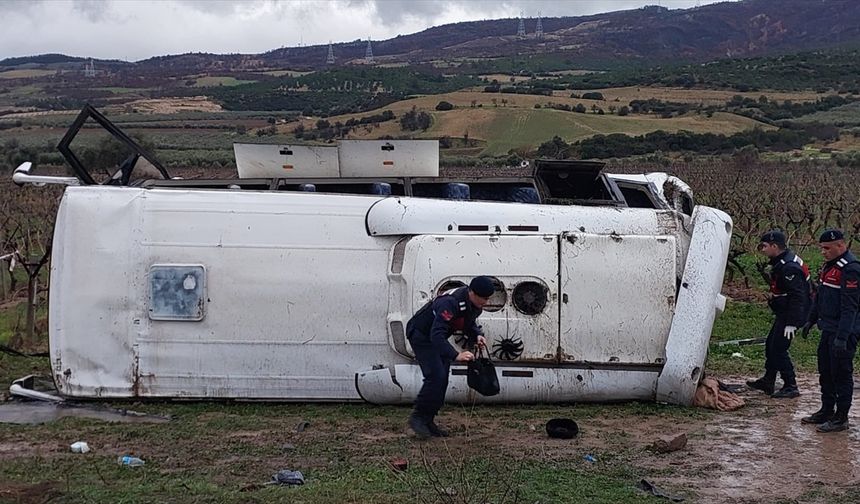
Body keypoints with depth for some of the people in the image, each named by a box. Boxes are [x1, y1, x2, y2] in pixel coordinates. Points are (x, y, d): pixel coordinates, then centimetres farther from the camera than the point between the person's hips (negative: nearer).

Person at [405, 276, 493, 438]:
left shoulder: (475, 305, -8)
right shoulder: (450, 303, -36)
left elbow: (469, 323, 13)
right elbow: (437, 334, -43)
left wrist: (477, 335, -9)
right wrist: (456, 355, -51)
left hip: (437, 338, 9)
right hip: (421, 335, -9)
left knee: (442, 380, 4)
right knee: (435, 376, -20)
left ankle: (428, 421, 11)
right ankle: (417, 417, -9)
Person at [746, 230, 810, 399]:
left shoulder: (789, 267, -24)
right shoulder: (781, 262, 10)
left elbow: (797, 297, -27)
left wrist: (791, 323, -27)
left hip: (791, 314, -11)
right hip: (783, 313, 11)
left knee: (778, 348, -8)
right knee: (771, 345, 18)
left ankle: (791, 387, 0)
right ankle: (767, 382, 31)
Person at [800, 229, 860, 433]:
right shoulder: (829, 266, 12)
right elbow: (820, 296, 24)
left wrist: (842, 337, -27)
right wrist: (811, 320, 23)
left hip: (843, 333, -10)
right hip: (828, 330, 10)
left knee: (841, 374, -2)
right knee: (825, 372, 17)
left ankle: (841, 418, 6)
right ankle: (827, 411, 29)